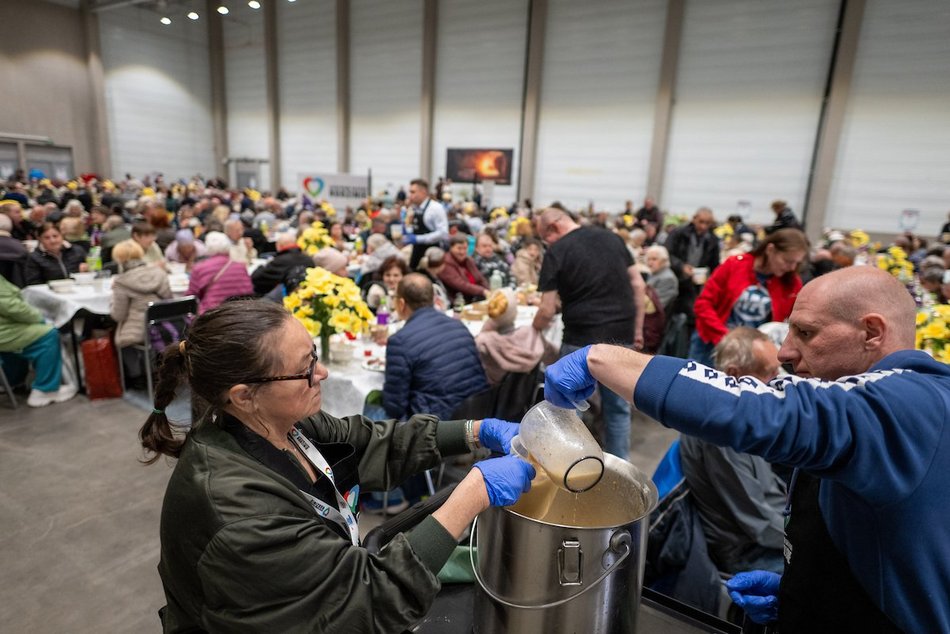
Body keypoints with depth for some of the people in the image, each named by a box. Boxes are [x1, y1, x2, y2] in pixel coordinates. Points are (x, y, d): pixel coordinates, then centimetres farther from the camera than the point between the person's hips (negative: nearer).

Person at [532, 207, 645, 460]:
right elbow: (638, 285, 8)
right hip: (622, 336, 5)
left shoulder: (557, 251, -6)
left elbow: (547, 310, -8)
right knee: (618, 406, 16)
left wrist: (533, 332, 11)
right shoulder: (612, 237, 9)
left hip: (583, 338, -5)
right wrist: (637, 330, 13)